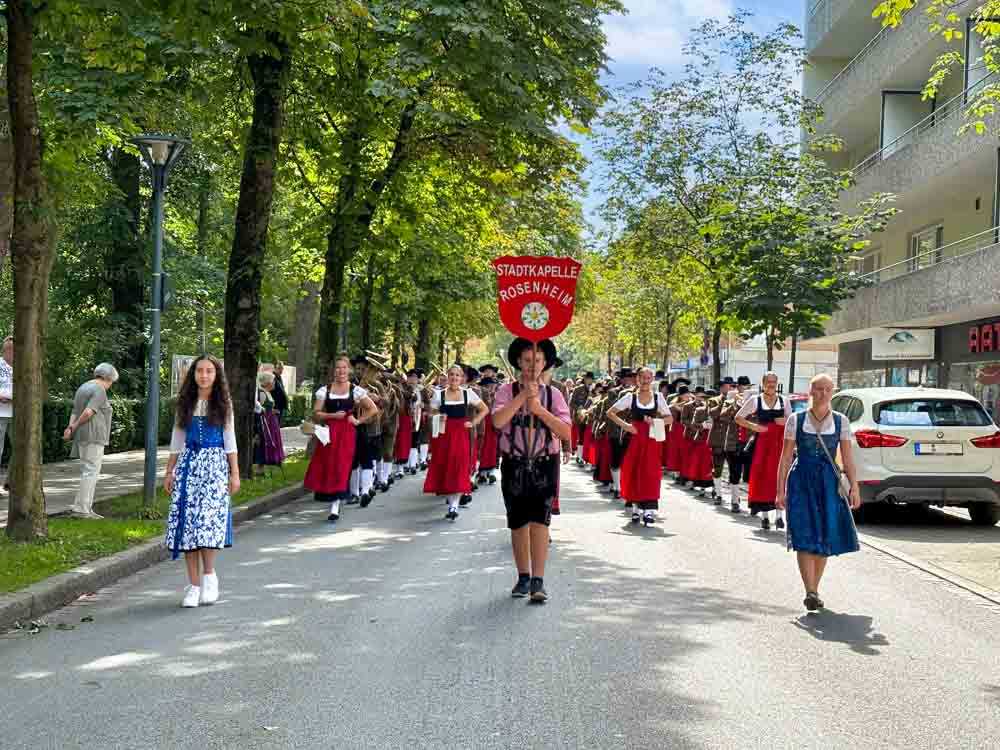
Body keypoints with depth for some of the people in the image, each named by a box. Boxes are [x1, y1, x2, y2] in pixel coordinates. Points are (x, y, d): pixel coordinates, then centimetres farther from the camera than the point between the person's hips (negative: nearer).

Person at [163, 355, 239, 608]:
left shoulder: (223, 404, 7)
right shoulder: (185, 404, 11)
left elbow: (229, 440, 7)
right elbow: (177, 440, 15)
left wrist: (235, 473, 2)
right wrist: (169, 472, 11)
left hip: (215, 465, -2)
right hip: (188, 464, 2)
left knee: (208, 519, -16)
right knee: (186, 520, -5)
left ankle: (209, 575, 1)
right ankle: (194, 584, 1)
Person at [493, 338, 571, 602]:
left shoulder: (553, 394, 2)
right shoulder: (507, 391, 0)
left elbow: (566, 433, -9)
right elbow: (498, 421, -19)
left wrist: (539, 408, -16)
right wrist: (523, 394, -21)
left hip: (545, 465, -1)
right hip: (514, 464, 1)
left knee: (539, 520, -13)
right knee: (518, 523, 10)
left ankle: (538, 581, -11)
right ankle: (523, 577, 25)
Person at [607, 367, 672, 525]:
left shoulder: (658, 396, 5)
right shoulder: (631, 397, 1)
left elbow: (670, 418, 7)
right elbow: (610, 413, 2)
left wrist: (655, 420, -10)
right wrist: (624, 425, -10)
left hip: (652, 440, 0)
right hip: (635, 439, 0)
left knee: (650, 473, -10)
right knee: (634, 473, 3)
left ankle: (649, 509, -13)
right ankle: (636, 508, 18)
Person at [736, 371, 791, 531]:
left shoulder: (784, 401, 10)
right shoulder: (755, 400, 4)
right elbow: (738, 418, 7)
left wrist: (785, 421, -6)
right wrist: (753, 426, -7)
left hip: (780, 443, 1)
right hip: (761, 442, -1)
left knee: (779, 477, -6)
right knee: (762, 477, -2)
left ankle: (779, 515, -2)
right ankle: (764, 516, 6)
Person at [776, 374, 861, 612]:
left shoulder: (840, 421, 5)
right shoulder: (796, 420, 1)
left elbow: (847, 458, 3)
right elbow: (786, 457, 2)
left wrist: (854, 487, -6)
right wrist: (780, 490, -1)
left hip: (828, 482, 2)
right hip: (801, 480, -2)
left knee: (825, 537, 6)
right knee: (805, 537, -11)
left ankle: (814, 590, 20)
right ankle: (810, 593, -12)